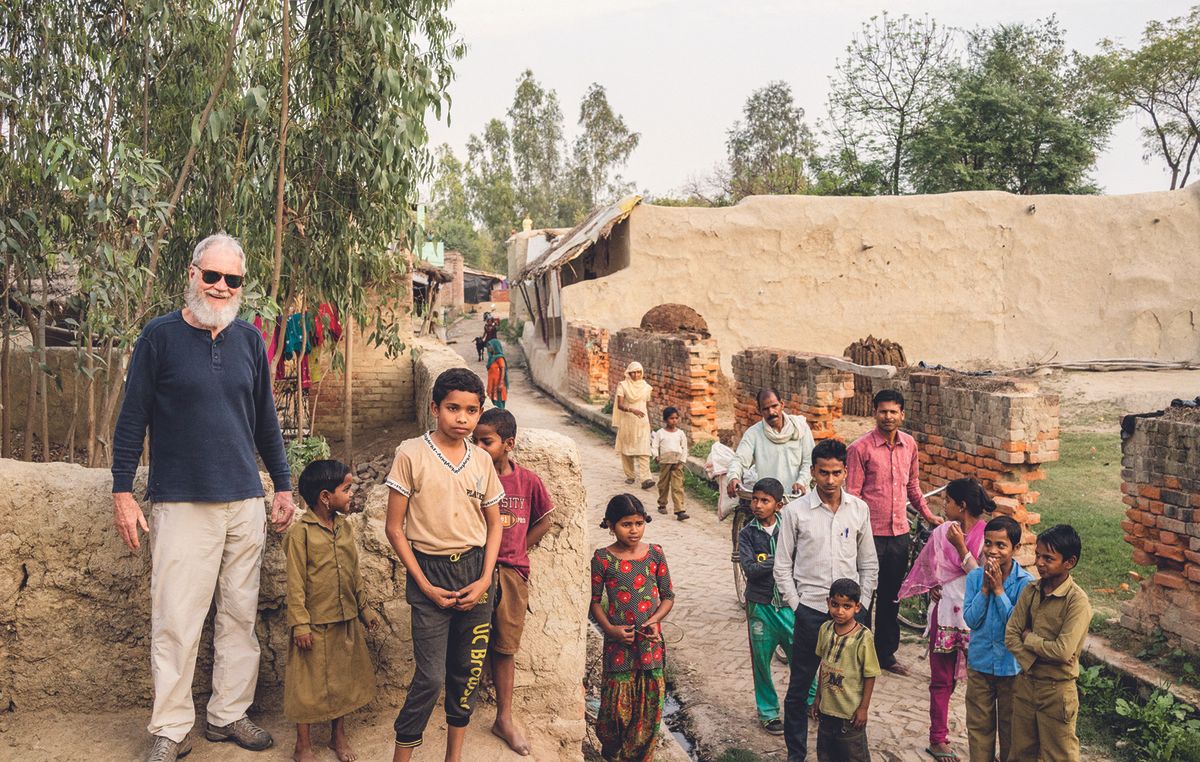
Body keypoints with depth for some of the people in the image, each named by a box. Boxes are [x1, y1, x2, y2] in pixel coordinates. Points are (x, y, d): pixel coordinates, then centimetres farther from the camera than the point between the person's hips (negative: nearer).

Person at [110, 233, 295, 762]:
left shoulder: (249, 340, 8)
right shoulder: (160, 336, -3)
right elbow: (132, 418, -1)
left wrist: (283, 485, 15)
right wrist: (123, 493, -4)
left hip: (246, 503, 4)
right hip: (181, 504, -4)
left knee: (240, 617, 9)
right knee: (176, 622, 0)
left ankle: (229, 714, 23)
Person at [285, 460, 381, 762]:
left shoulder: (345, 527, 4)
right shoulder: (301, 532, -15)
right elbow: (295, 582, -13)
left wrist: (364, 608, 16)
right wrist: (300, 623, -15)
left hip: (346, 622, 6)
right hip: (315, 624, -6)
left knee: (343, 679, 17)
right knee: (309, 683, 7)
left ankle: (338, 735, 35)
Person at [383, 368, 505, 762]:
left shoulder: (482, 460, 4)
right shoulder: (411, 454, -7)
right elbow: (394, 528, -5)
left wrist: (485, 579, -2)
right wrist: (425, 585, -9)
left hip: (475, 569, 4)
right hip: (429, 570, -4)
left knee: (468, 670, 10)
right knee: (431, 676, -5)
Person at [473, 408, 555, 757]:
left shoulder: (528, 481, -4)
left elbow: (542, 523, 9)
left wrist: (515, 552, 3)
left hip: (511, 571, 1)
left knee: (505, 647, 11)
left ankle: (504, 717, 24)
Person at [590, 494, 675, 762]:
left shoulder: (655, 554, 2)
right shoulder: (603, 558, -4)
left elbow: (668, 596, 7)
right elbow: (595, 600, 1)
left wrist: (655, 620, -10)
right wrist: (610, 629, -12)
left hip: (651, 641, 2)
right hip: (618, 642, -2)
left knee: (650, 701, 5)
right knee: (617, 701, 4)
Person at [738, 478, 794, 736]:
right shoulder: (747, 533, -3)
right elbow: (750, 569, -14)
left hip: (788, 603, 1)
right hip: (760, 605, 0)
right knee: (762, 660, 9)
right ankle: (768, 712, 26)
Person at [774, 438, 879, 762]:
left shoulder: (859, 510, 2)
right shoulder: (795, 511, -5)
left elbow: (869, 565, 10)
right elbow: (782, 567, 0)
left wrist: (860, 605, 3)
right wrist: (796, 606, -4)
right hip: (810, 612, -2)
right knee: (799, 688, 7)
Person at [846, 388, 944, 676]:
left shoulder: (909, 444, 6)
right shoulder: (861, 447, -12)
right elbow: (852, 494, -11)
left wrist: (929, 515, 17)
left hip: (899, 531, 5)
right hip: (870, 532, -5)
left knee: (891, 597, 16)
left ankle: (886, 652, 29)